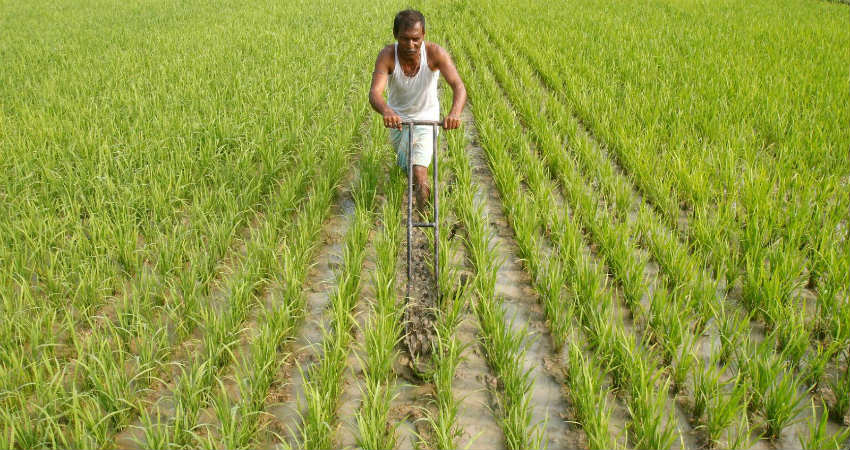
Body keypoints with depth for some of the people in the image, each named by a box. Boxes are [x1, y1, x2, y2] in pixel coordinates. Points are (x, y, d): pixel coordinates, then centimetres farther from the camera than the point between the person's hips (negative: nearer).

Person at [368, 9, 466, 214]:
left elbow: (458, 86, -38)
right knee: (405, 165, 22)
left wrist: (455, 112, -59)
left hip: (426, 119, -2)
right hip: (397, 117, 2)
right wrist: (386, 111, -62)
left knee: (419, 173, -15)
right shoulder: (387, 55, -26)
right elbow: (375, 93, -39)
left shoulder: (435, 53, -27)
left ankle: (424, 212, 13)